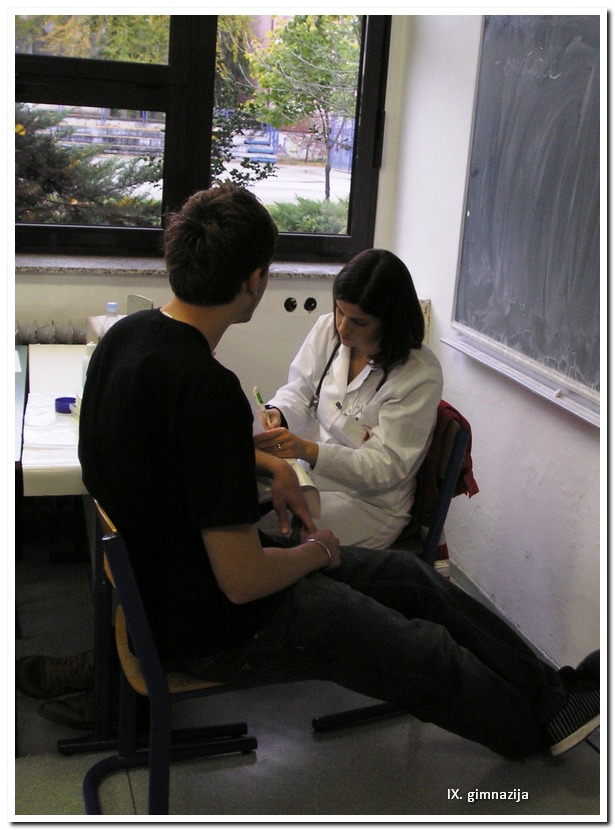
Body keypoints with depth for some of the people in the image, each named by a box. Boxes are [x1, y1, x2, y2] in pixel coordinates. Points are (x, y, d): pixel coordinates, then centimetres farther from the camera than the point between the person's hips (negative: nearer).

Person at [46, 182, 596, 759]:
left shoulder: (127, 334, -4)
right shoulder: (208, 390, -34)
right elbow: (242, 580, -31)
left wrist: (269, 462, 9)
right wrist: (317, 550, -10)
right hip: (218, 631, -9)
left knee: (411, 578, 16)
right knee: (427, 657, 9)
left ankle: (550, 688, 31)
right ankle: (543, 720, 37)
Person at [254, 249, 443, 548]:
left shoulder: (420, 375, -20)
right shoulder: (327, 328, -4)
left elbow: (385, 466, -20)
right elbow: (299, 392, 5)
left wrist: (308, 450, -34)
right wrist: (277, 414, -21)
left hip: (370, 503, -5)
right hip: (310, 468, 6)